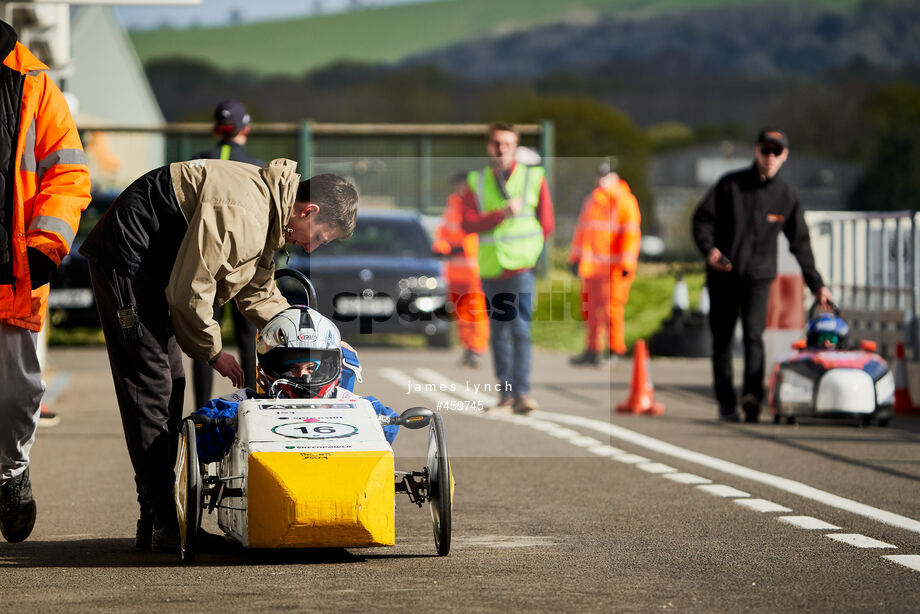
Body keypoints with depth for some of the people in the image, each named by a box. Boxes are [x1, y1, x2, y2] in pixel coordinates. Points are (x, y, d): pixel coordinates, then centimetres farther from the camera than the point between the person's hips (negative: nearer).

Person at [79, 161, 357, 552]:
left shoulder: (268, 216, 6)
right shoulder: (240, 213, -28)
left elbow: (258, 292, 16)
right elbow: (190, 290, -26)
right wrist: (212, 351, -12)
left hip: (157, 267, 11)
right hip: (125, 259, -11)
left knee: (171, 384, 9)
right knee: (151, 384, -13)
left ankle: (160, 520, 12)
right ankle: (160, 524, -14)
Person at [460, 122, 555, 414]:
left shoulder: (533, 177, 4)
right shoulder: (476, 182, 8)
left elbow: (546, 223, 7)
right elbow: (468, 223, -4)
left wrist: (528, 249, -1)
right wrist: (502, 213, -16)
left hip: (521, 267, -3)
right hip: (490, 268, 3)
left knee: (520, 328, -13)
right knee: (498, 332, 6)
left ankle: (522, 393, -14)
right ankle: (505, 394, 12)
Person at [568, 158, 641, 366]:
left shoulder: (625, 201, -4)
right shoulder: (591, 201, 18)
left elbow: (631, 234, -9)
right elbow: (581, 230, 23)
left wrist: (627, 263, -15)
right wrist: (575, 257, 19)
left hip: (613, 268, -7)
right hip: (591, 266, 7)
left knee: (611, 308, -6)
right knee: (590, 308, 8)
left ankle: (616, 351, 2)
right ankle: (592, 351, 15)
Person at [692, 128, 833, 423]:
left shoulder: (787, 197, 5)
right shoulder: (730, 184, 0)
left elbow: (800, 243, 11)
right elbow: (702, 218, 1)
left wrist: (816, 284, 10)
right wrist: (709, 248, -18)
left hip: (759, 276, 0)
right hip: (722, 276, 0)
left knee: (753, 333, -20)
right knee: (722, 339, 4)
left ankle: (752, 395, -33)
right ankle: (726, 403, 14)